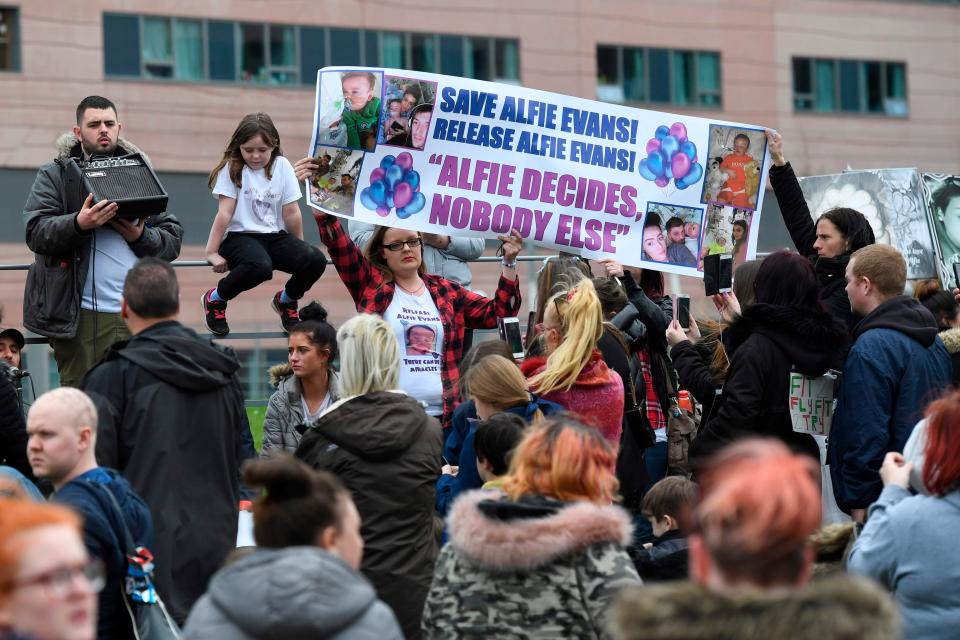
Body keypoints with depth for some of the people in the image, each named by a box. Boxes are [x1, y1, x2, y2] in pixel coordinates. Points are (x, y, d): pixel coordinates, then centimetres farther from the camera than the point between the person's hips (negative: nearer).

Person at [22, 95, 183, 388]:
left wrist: (141, 237, -8)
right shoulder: (55, 176, 7)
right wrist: (79, 224, -25)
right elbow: (36, 232, -7)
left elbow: (173, 239, 12)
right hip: (80, 318, -3)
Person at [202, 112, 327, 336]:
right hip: (240, 236, -4)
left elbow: (291, 213, 5)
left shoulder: (282, 166, 3)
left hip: (275, 236, 4)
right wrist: (212, 252, -11)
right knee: (259, 266, -38)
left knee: (315, 260, -22)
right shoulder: (232, 168, -4)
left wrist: (298, 249, 10)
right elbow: (224, 213, -8)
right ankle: (214, 299, -8)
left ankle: (286, 300, 11)